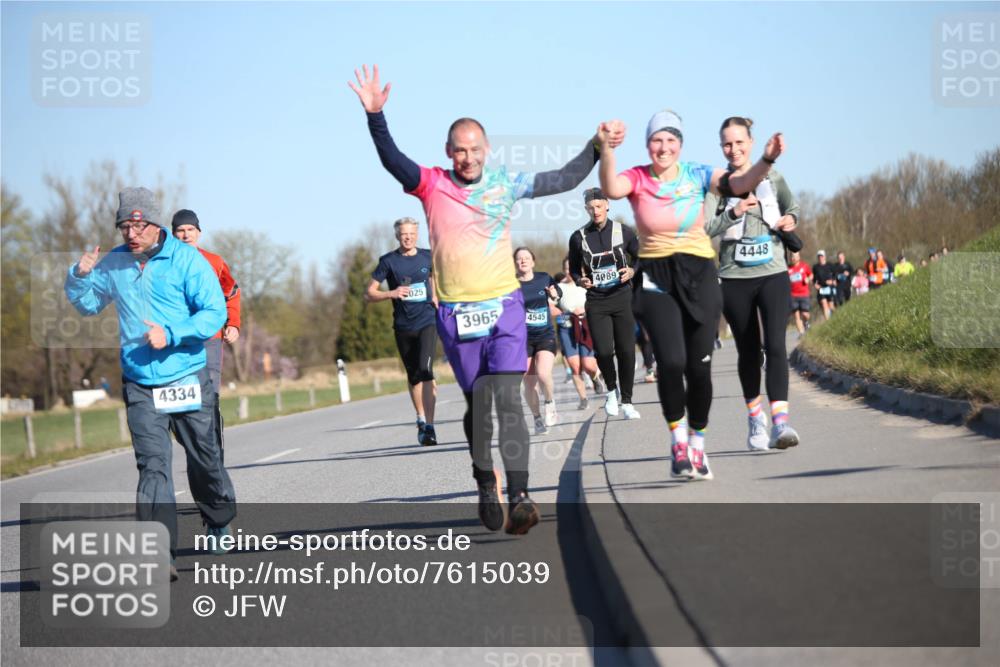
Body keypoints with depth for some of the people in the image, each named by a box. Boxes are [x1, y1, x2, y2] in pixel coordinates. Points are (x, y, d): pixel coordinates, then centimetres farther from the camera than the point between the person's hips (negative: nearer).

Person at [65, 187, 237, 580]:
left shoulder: (185, 260, -7)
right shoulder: (113, 264, 6)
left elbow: (215, 312, -11)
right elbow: (87, 304, 21)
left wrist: (170, 335, -22)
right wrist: (80, 276, 0)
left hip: (189, 380, -2)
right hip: (140, 385, 2)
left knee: (205, 459, 13)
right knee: (153, 467, -10)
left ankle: (219, 522, 40)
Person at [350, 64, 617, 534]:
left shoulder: (505, 184, 5)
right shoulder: (432, 186, -1)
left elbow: (565, 180, 15)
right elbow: (392, 161, -18)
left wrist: (597, 146, 6)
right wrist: (375, 116, -32)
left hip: (504, 306, 0)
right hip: (455, 314, 0)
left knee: (508, 399, -13)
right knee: (477, 404, 10)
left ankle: (518, 497, -20)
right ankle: (486, 485, 30)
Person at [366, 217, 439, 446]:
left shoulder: (427, 256, 3)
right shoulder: (388, 261, -1)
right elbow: (369, 293, 0)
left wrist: (434, 296, 9)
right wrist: (392, 293, -17)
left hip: (427, 321, -1)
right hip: (403, 326, 1)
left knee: (425, 371, -19)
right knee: (413, 376, 12)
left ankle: (429, 426, -23)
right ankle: (421, 420, 31)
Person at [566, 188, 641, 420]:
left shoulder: (624, 232, 1)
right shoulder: (578, 237, 2)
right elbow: (574, 268, 14)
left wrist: (632, 271, -8)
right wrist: (580, 280, -7)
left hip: (622, 298, 0)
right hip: (596, 302, 0)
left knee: (626, 352, -1)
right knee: (604, 351, -11)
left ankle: (626, 401, 12)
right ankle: (611, 390, 17)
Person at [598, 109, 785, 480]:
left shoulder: (697, 175, 0)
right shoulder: (638, 179, -3)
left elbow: (739, 184, -15)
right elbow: (611, 189, -25)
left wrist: (766, 160, -34)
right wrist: (607, 150, -43)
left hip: (699, 275, 1)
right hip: (656, 279, -1)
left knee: (699, 366, 1)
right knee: (671, 362, -19)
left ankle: (697, 444, 22)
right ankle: (677, 439, 3)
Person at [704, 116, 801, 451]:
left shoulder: (772, 178, 7)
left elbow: (793, 206, 24)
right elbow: (705, 228, -8)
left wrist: (791, 218, 2)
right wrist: (734, 213, -21)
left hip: (773, 275, 0)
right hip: (734, 279, 0)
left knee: (776, 345, -15)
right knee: (748, 351, 10)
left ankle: (780, 422, -23)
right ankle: (755, 417, 28)